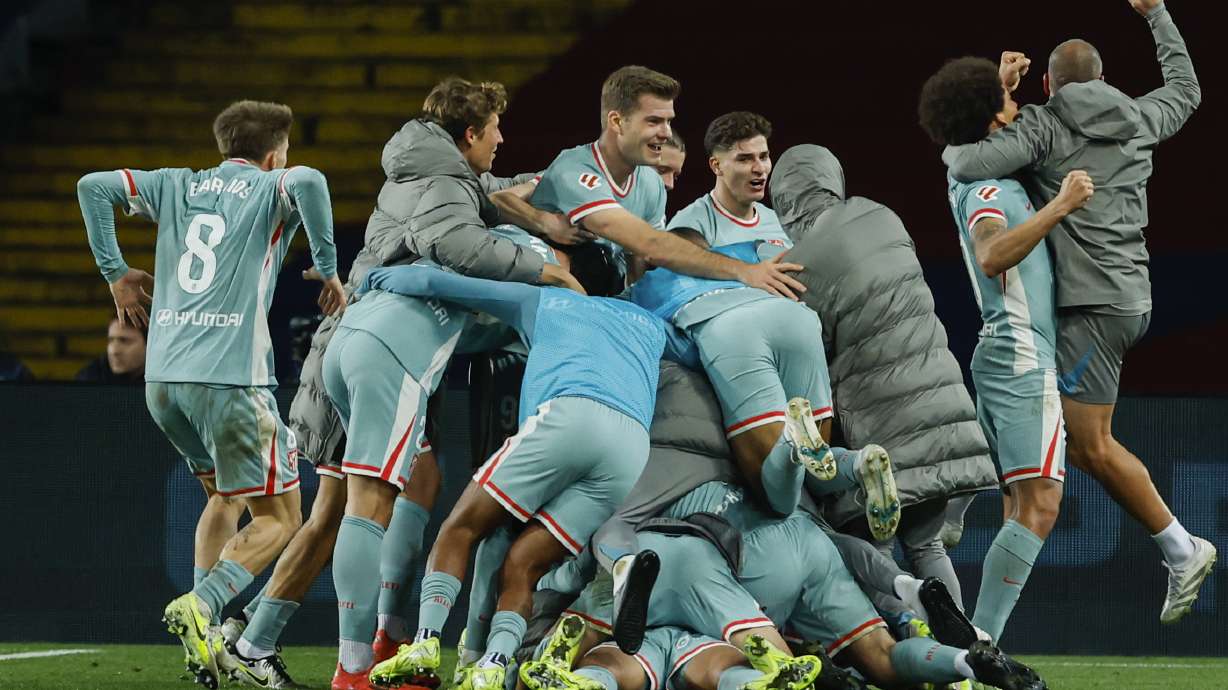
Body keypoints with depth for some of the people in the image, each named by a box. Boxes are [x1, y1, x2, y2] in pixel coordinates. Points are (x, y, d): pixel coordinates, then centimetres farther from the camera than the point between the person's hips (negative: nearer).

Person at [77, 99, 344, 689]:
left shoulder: (175, 186, 17)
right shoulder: (272, 190, 4)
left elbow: (93, 186, 11)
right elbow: (308, 181, -20)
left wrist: (116, 272, 17)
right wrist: (328, 268, -10)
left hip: (163, 379, 6)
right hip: (231, 376, -6)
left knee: (224, 496, 26)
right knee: (279, 519, 3)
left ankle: (207, 637, 12)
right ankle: (200, 606, -22)